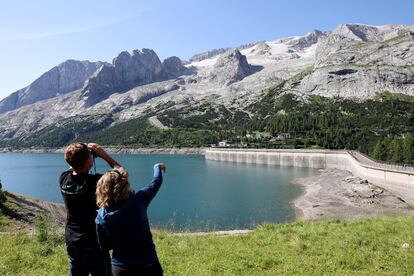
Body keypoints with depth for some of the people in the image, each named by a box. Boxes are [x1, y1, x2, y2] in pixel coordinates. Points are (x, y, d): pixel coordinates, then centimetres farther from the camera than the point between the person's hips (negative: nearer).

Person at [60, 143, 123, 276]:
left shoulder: (64, 179, -8)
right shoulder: (94, 182, -26)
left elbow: (72, 168, 17)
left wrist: (86, 150, 2)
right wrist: (103, 154, -10)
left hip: (71, 241, 7)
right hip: (92, 244, -6)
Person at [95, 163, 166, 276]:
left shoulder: (101, 217, -10)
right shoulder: (137, 201, -18)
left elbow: (105, 246, 1)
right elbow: (157, 181, -2)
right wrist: (157, 167, 17)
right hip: (147, 266, -2)